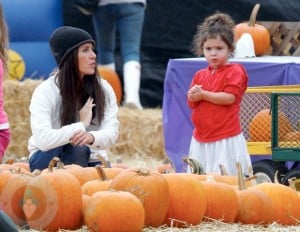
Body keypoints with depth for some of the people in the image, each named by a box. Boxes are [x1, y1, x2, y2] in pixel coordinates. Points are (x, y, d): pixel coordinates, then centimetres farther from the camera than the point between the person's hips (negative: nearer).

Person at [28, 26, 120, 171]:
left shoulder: (104, 89, -6)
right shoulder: (45, 91, -18)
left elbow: (112, 132, -17)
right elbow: (43, 139, -31)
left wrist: (92, 137, -39)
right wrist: (81, 125, -29)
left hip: (88, 159, 4)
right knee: (76, 147, -35)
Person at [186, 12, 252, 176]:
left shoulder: (235, 71, -5)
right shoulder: (200, 75, 14)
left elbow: (230, 97, -17)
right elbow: (191, 104, 12)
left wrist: (203, 94, -14)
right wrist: (193, 96, -12)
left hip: (226, 140, -7)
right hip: (201, 138, 7)